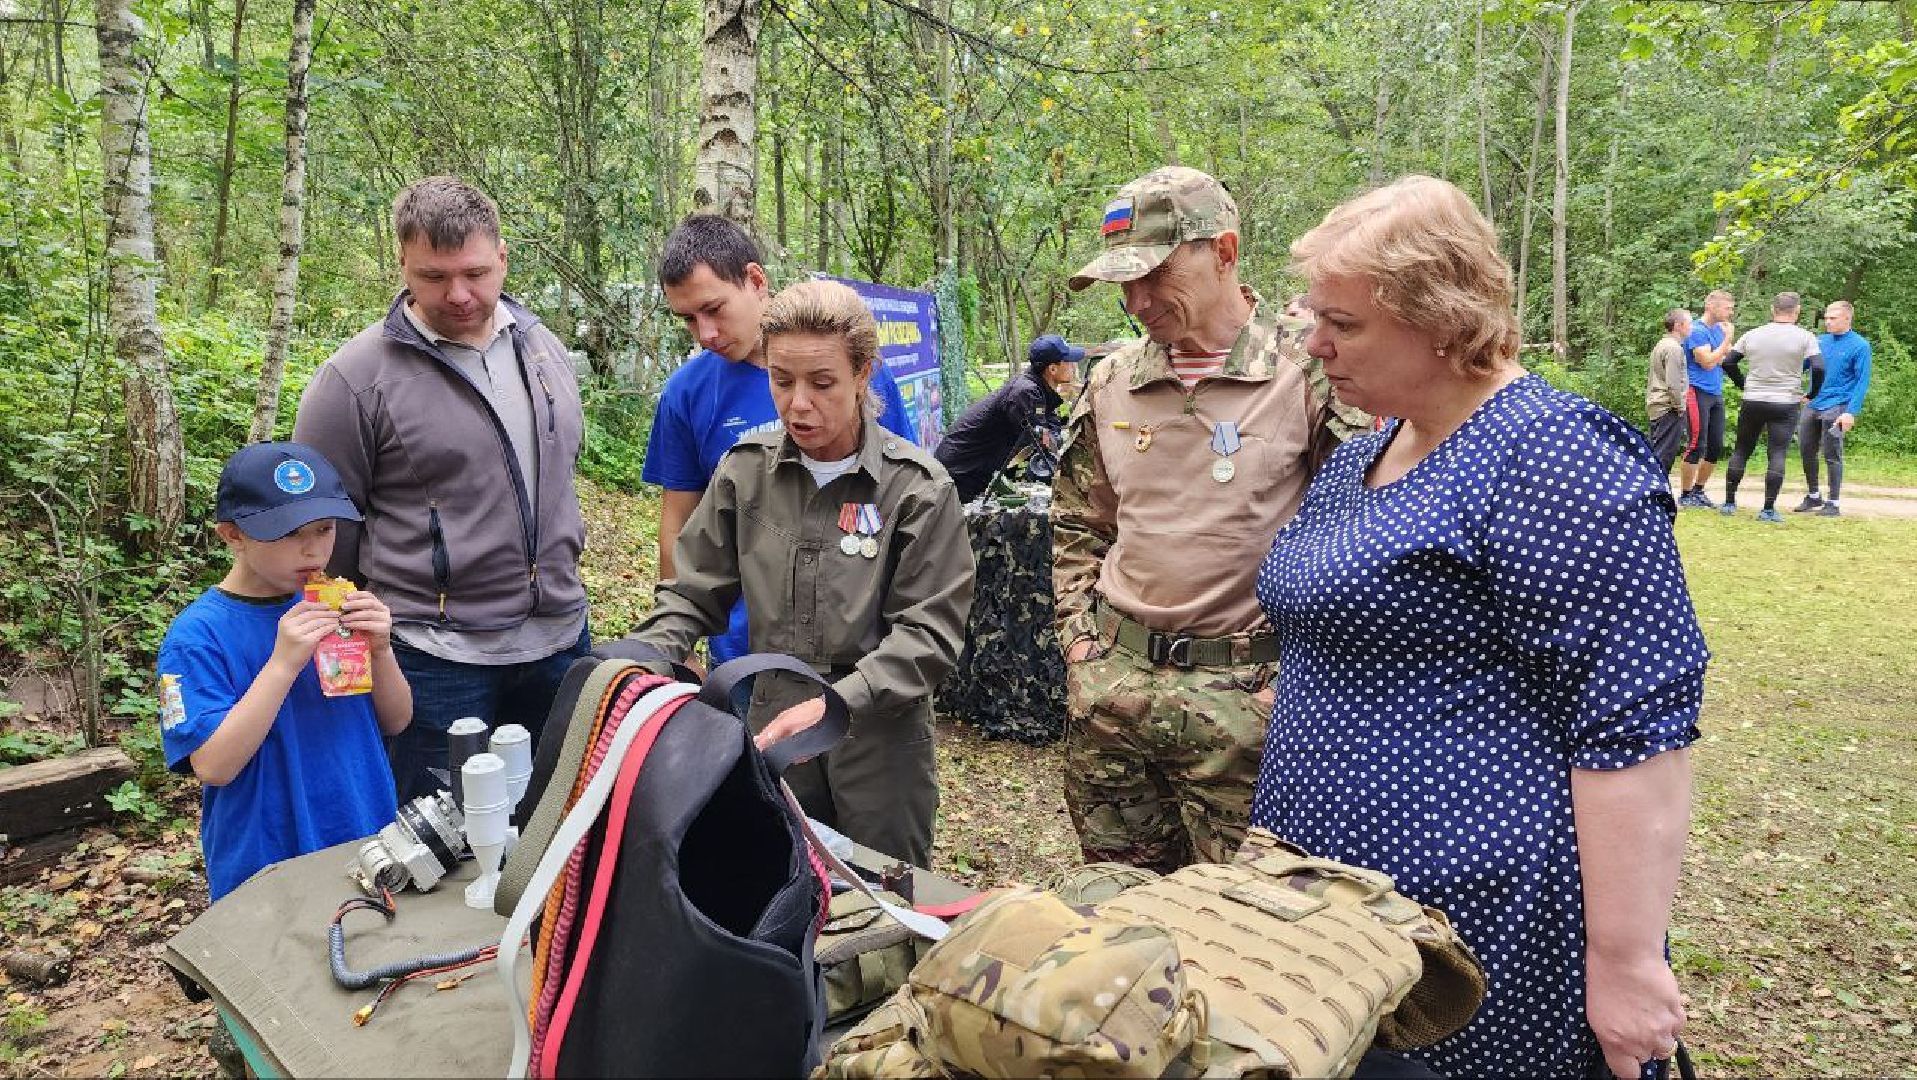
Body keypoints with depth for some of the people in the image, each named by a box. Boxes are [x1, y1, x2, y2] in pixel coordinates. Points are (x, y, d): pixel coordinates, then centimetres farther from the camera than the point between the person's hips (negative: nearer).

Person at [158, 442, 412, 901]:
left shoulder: (336, 607, -1)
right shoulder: (197, 635, -14)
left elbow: (396, 722, 2)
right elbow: (213, 767, -20)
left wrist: (379, 649, -16)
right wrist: (284, 662, -28)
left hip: (369, 841, 5)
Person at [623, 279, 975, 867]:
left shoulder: (917, 487, -12)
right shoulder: (747, 469, -3)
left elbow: (929, 632, -14)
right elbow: (694, 592, 4)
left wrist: (834, 703, -26)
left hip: (879, 744, -2)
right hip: (771, 733, 3)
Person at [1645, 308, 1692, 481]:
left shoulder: (1660, 345, 17)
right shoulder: (1674, 348, -14)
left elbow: (1649, 378, 23)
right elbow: (1673, 383, -19)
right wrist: (1680, 407, -12)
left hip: (1655, 407, 10)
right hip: (1669, 408, -10)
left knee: (1655, 452, 12)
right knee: (1664, 454, -10)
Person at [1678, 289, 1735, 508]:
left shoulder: (1720, 328, 14)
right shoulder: (1697, 330, -11)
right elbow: (1708, 362, -18)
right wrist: (1728, 338, -12)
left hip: (1716, 393, 9)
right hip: (1698, 392, -8)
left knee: (1716, 446, 10)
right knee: (1697, 444, -7)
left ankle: (1698, 490, 22)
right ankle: (1685, 496, 0)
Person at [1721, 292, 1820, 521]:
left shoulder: (1752, 335, 4)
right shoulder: (1804, 337, -5)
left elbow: (1728, 362, 5)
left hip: (1752, 401, 3)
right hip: (1786, 404, -3)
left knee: (1741, 450, 12)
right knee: (1778, 454, -2)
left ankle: (1729, 502, 14)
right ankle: (1768, 509, -5)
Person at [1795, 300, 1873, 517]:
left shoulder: (1859, 346, -5)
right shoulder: (1820, 341, 10)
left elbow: (1862, 382, -9)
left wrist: (1851, 412, -17)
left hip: (1836, 408, -5)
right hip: (1812, 405, 5)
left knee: (1832, 456, -2)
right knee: (1807, 452, 10)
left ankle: (1833, 503, 7)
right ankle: (1813, 496, 25)